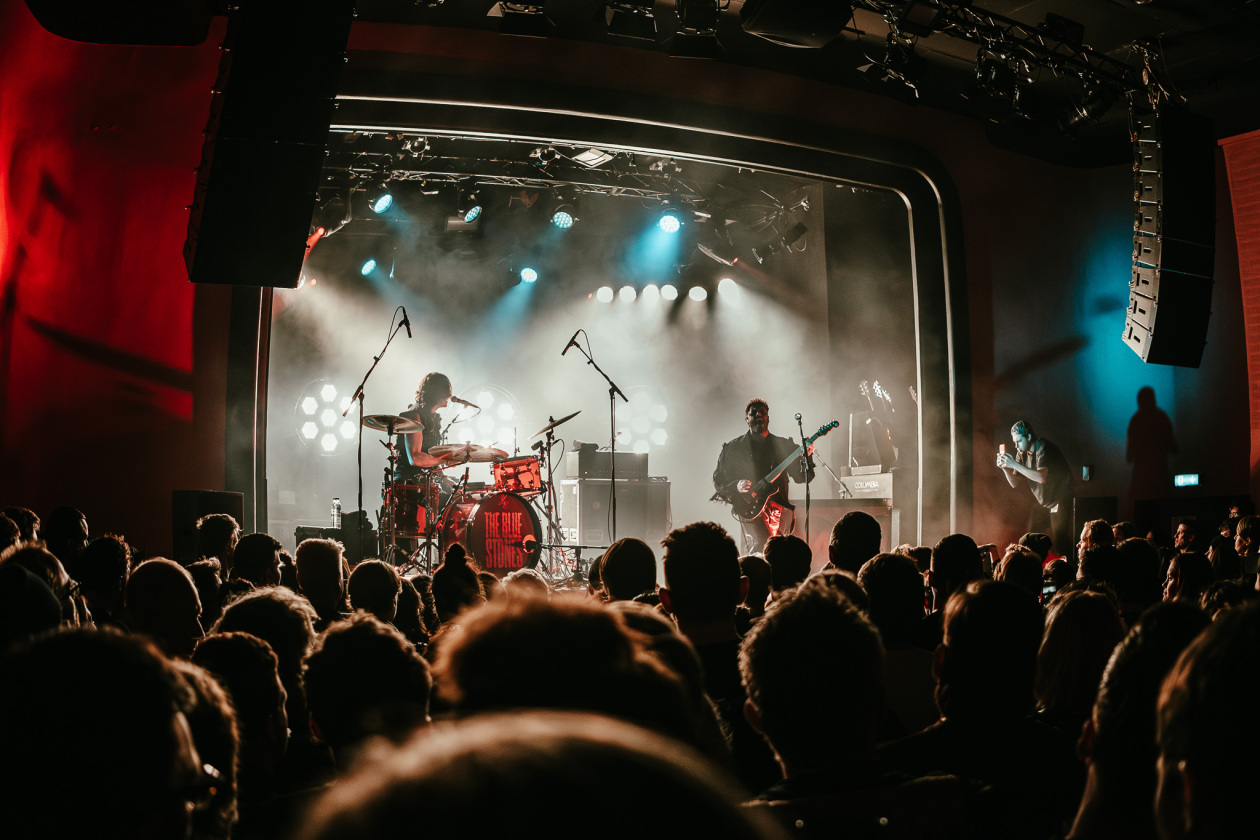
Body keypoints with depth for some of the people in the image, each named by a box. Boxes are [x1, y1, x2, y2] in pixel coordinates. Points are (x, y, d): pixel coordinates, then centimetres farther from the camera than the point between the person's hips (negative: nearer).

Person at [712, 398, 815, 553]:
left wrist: (806, 457, -8)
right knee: (757, 547, -21)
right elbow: (718, 481, 10)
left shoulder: (784, 445, 15)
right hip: (750, 509, -2)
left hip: (778, 506, 2)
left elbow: (801, 477, 10)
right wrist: (736, 487, -9)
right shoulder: (732, 448, 10)